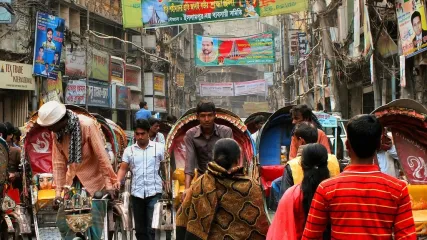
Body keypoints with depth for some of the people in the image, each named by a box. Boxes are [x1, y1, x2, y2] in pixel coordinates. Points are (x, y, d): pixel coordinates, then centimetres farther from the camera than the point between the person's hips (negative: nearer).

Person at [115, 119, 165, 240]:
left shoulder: (159, 147, 2)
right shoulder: (129, 150, 9)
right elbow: (123, 168, 5)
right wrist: (118, 181, -14)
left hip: (154, 193, -3)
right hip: (136, 193, 3)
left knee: (152, 228, -8)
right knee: (140, 229, 11)